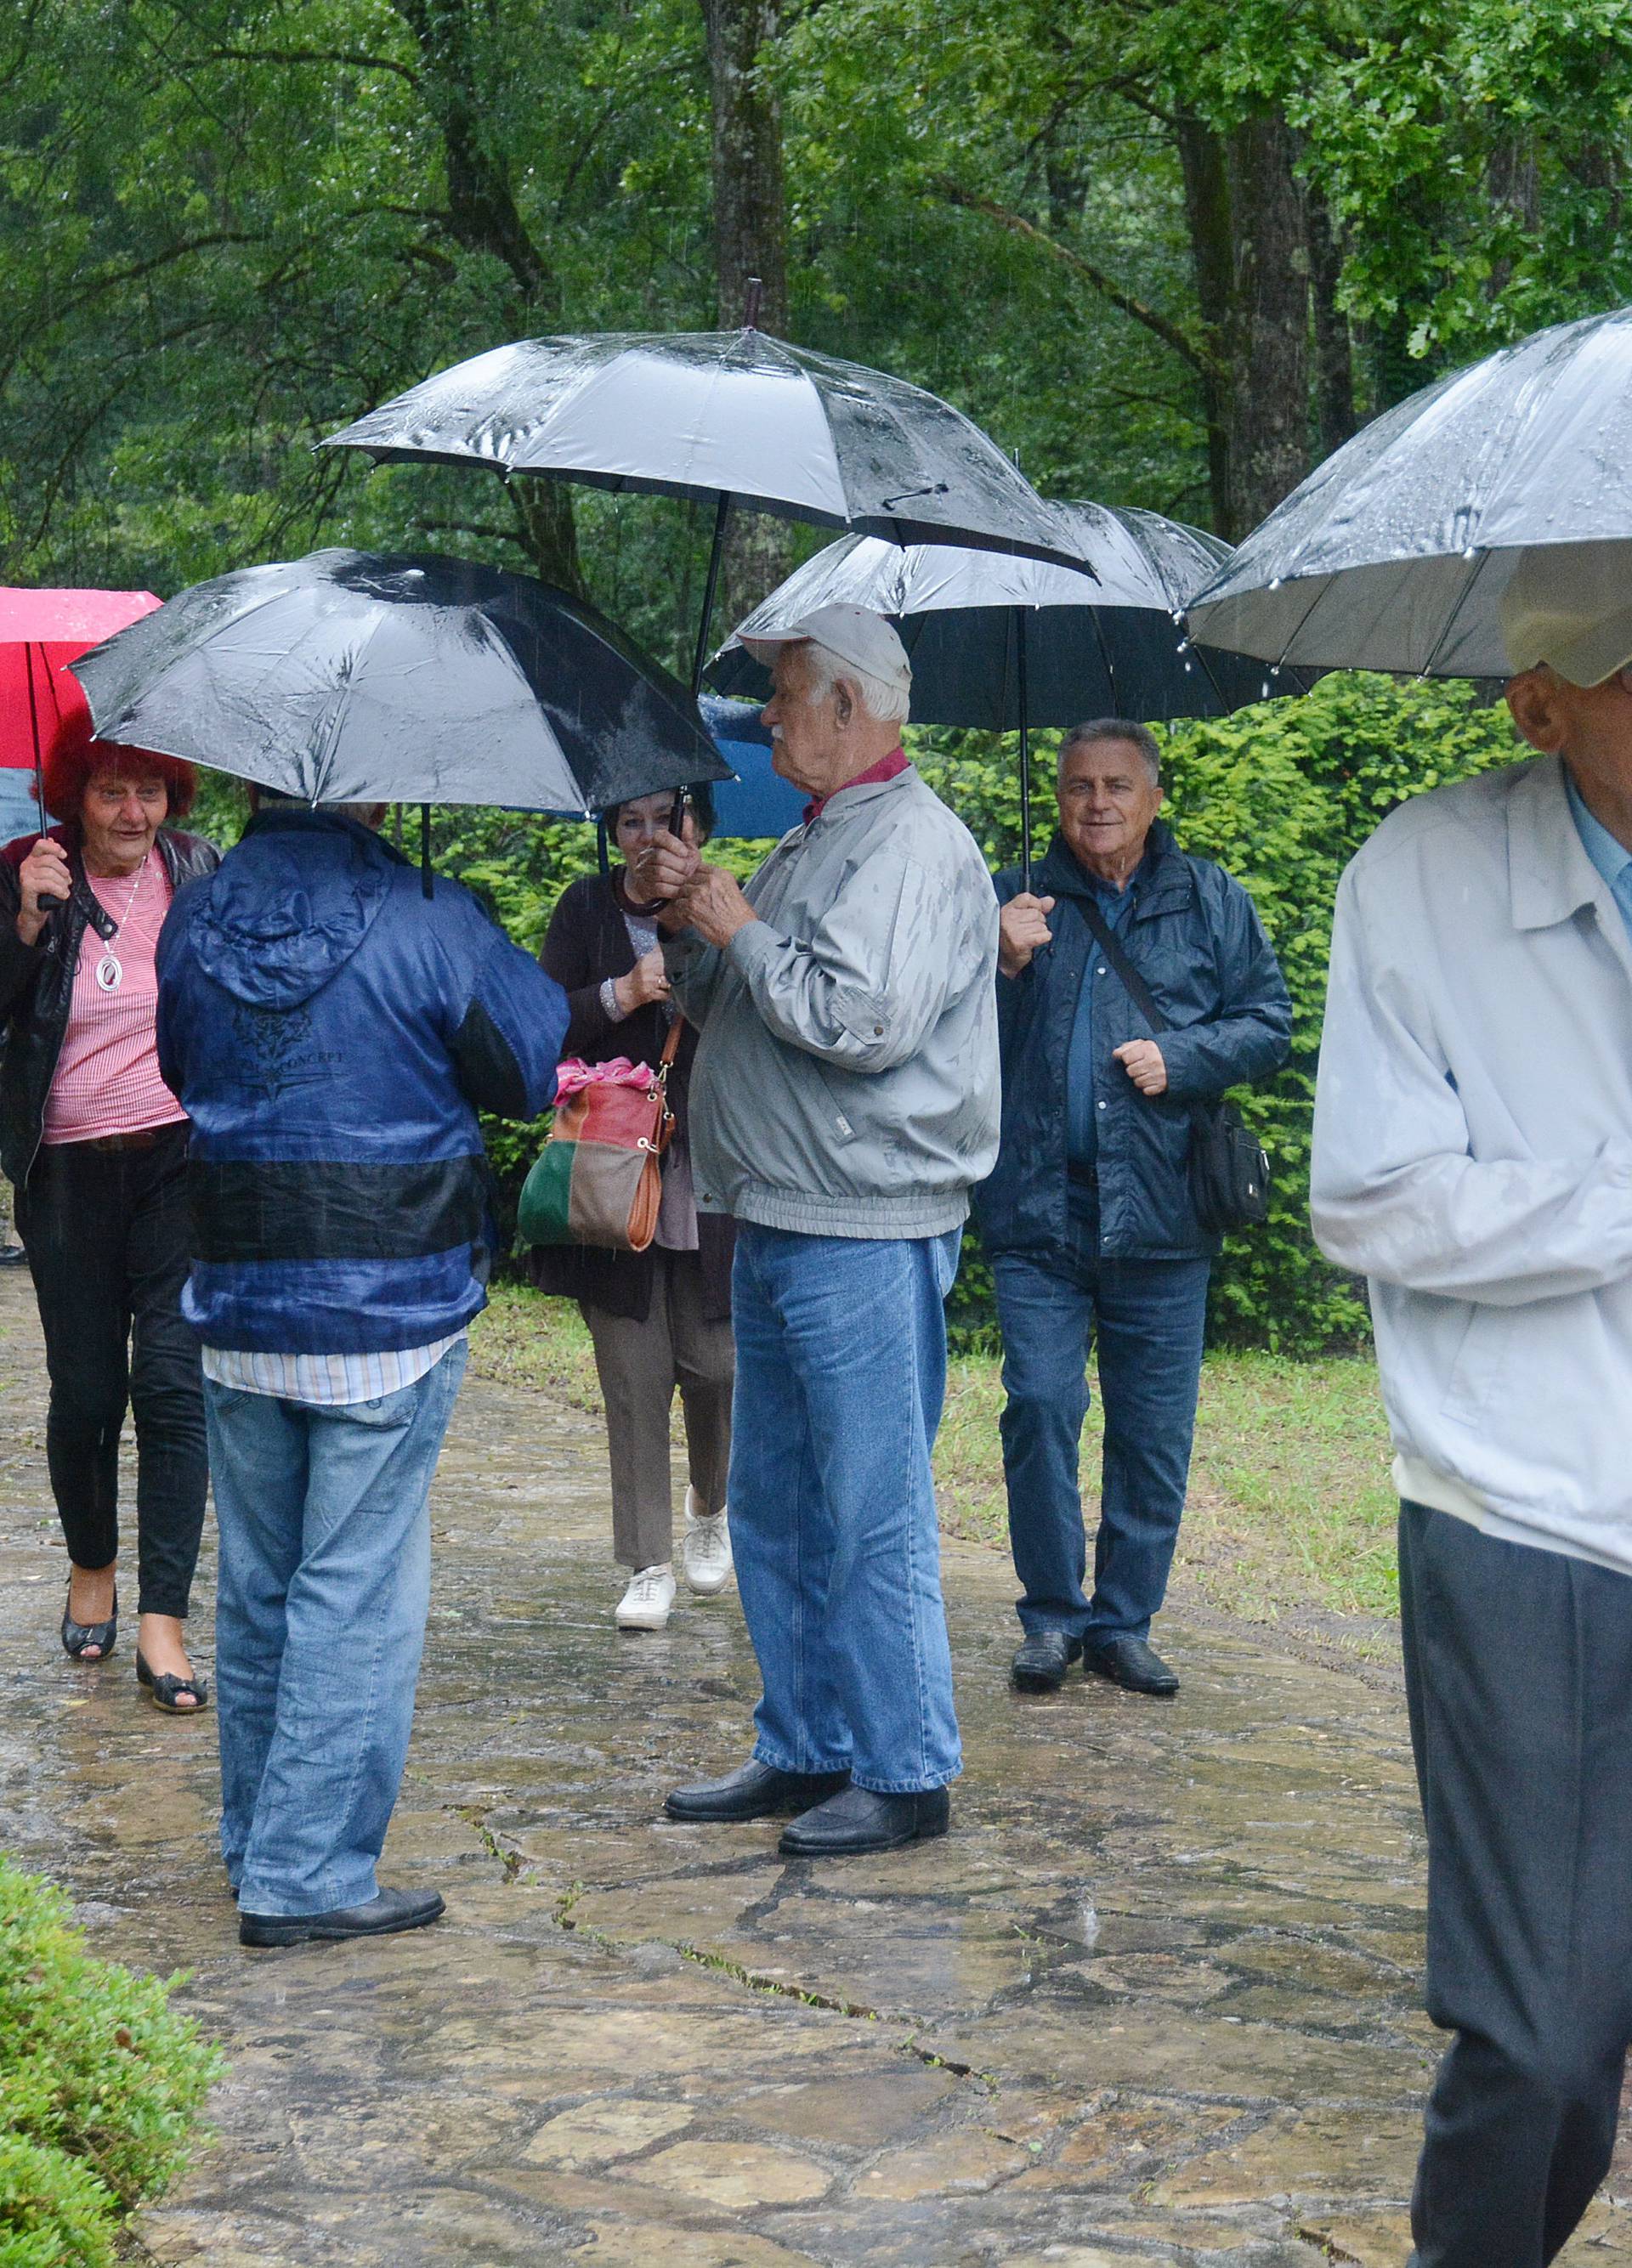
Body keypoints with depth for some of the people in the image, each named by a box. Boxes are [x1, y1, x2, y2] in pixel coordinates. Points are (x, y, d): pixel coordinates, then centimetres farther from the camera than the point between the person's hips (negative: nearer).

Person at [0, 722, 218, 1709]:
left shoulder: (204, 876, 4)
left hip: (185, 1162, 0)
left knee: (174, 1384, -8)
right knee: (86, 1391, 7)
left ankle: (164, 1619, -6)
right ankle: (92, 1568, 32)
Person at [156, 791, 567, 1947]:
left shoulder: (194, 920, 1)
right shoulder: (425, 921, -14)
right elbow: (534, 1068, -3)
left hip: (237, 1307, 5)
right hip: (390, 1319, -5)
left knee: (257, 1590, 16)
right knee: (356, 1596, 2)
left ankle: (258, 1847, 27)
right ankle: (308, 1874, 3)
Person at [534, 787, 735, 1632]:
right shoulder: (587, 910, 6)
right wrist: (622, 995, -15)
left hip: (711, 1180, -1)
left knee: (713, 1363, -1)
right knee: (633, 1376, 1)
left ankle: (710, 1510, 29)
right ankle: (647, 1566, 10)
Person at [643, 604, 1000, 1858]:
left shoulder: (914, 846, -12)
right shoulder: (812, 842, 18)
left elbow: (861, 1023, -25)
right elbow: (730, 1006, 24)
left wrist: (737, 928, -13)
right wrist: (686, 919, 7)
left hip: (867, 1237, -10)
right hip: (777, 1227, 10)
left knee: (874, 1516, -4)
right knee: (773, 1508, 15)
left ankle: (906, 1773, 5)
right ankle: (804, 1750, 25)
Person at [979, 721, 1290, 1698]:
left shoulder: (1212, 903, 10)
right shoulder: (1018, 900, 12)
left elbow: (1268, 1023, 8)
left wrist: (1180, 1059, -8)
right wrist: (1004, 967, -8)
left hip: (1160, 1212, 0)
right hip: (1039, 1209, 0)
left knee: (1155, 1428, 3)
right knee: (1040, 1406, -7)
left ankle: (1124, 1624, 15)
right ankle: (1053, 1617, 7)